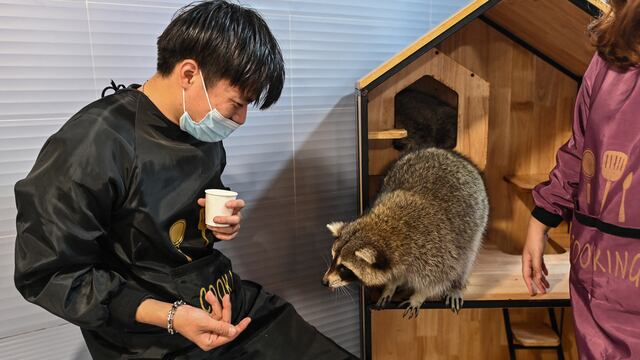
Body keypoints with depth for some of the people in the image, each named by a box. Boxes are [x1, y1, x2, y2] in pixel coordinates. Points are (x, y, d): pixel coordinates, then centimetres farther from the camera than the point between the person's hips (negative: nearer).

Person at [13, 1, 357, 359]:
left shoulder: (205, 134, 4)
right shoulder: (91, 146, -18)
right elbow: (48, 273, -13)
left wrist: (221, 223, -1)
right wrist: (170, 316, -20)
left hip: (233, 303, 6)